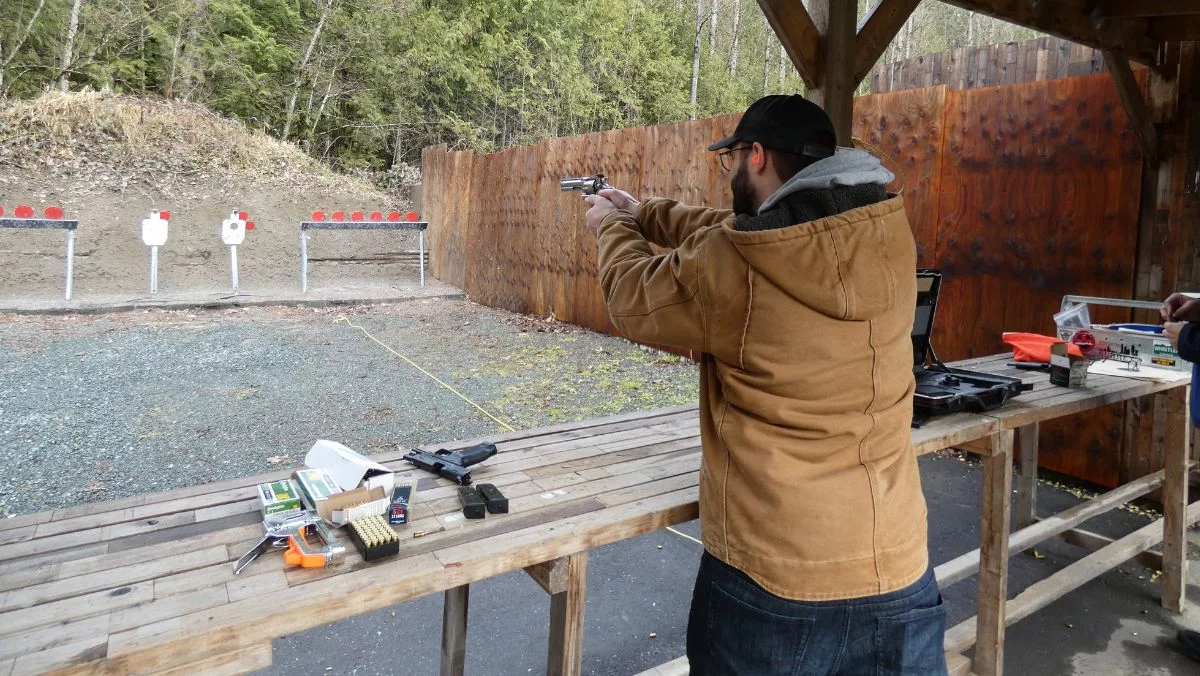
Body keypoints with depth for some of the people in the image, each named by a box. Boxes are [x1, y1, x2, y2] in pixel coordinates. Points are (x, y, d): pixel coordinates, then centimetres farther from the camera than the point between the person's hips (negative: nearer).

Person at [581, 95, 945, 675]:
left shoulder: (735, 265, -20)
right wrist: (641, 212, 23)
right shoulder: (887, 232, -2)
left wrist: (613, 228, 19)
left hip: (770, 580, -4)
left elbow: (636, 302, 0)